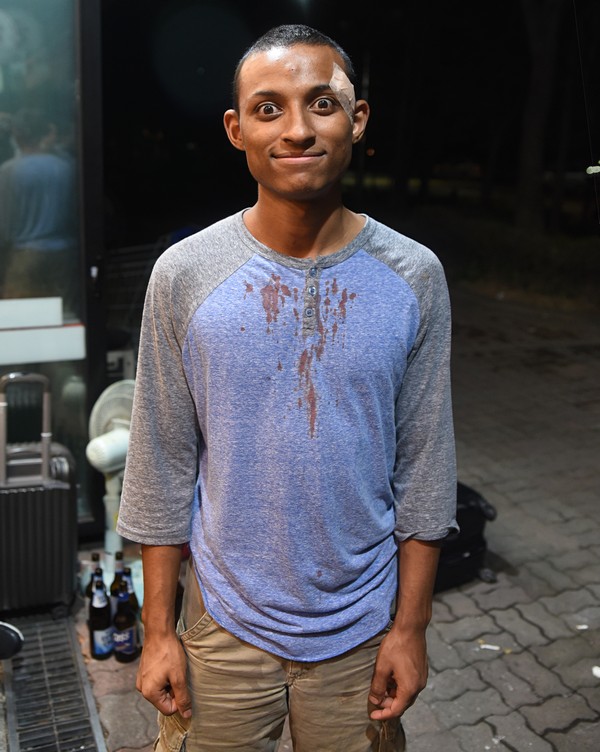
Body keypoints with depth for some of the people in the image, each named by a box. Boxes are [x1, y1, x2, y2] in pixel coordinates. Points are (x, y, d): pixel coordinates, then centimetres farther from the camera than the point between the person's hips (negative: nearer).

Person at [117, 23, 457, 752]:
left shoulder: (413, 278, -8)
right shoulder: (183, 275, -10)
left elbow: (424, 468, -3)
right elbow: (161, 470, -5)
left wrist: (411, 625, -1)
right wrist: (157, 632, -2)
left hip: (361, 635, 1)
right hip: (223, 628, 0)